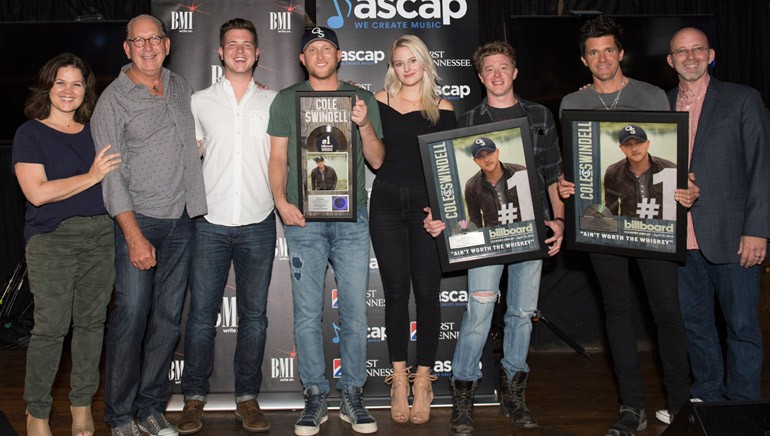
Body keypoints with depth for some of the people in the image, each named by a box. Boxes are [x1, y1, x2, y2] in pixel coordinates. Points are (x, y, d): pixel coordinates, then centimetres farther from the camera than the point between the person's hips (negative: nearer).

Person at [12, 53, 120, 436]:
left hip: (100, 235, 4)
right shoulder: (30, 134, 0)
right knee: (50, 327, -4)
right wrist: (91, 177, -12)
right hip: (52, 240, -4)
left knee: (91, 321, 8)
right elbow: (37, 192, -12)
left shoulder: (94, 131, 14)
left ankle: (82, 404, 22)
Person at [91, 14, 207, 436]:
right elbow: (112, 175, -10)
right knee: (130, 318, -5)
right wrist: (134, 236, -16)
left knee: (168, 319, 8)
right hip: (138, 221, -5)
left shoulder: (181, 87, 13)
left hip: (182, 220, 5)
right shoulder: (114, 99, -4)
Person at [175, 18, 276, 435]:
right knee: (202, 313, 2)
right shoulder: (200, 102, 7)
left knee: (254, 314, 7)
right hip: (210, 223, 0)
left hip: (258, 224, 1)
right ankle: (194, 397, 15)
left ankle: (247, 397, 18)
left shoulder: (274, 102, 8)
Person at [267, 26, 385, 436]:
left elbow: (377, 160, 8)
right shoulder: (286, 100, 10)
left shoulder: (362, 98, 10)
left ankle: (352, 395, 15)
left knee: (355, 312, 2)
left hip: (352, 218, 1)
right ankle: (315, 396, 13)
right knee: (307, 314, 1)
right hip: (304, 219, 0)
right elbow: (277, 158, 8)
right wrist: (281, 201, -7)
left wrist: (364, 124, -9)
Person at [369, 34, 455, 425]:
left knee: (426, 291, -1)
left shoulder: (442, 109, 6)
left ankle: (423, 378, 10)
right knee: (396, 291, 2)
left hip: (428, 204, 0)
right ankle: (399, 378, 12)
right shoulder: (380, 101, 8)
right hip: (387, 203, 1)